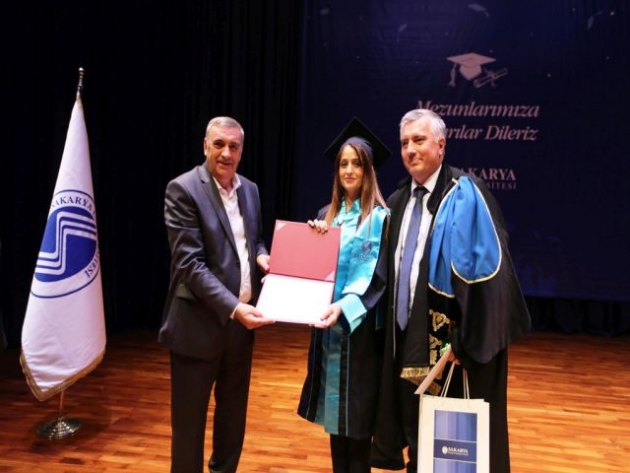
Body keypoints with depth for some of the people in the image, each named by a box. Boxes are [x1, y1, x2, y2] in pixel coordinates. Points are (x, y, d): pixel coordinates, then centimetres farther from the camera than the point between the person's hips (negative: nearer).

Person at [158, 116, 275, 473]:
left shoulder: (250, 190, 8)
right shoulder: (183, 189, -13)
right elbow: (190, 263, -19)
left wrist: (262, 256, -4)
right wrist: (233, 307, -27)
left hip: (242, 320, 7)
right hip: (199, 322, -6)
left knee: (234, 414, 22)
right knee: (190, 421, 10)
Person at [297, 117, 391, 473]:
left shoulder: (379, 216, -7)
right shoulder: (326, 215, 10)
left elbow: (375, 274, -14)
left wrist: (345, 305, -27)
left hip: (360, 323, -5)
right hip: (328, 321, 6)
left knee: (357, 405, 3)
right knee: (334, 403, 15)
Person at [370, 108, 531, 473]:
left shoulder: (465, 195, -13)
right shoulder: (398, 202, 9)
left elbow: (487, 271, -18)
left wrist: (466, 341, -20)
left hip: (451, 341, -6)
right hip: (407, 340, 7)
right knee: (416, 435, 20)